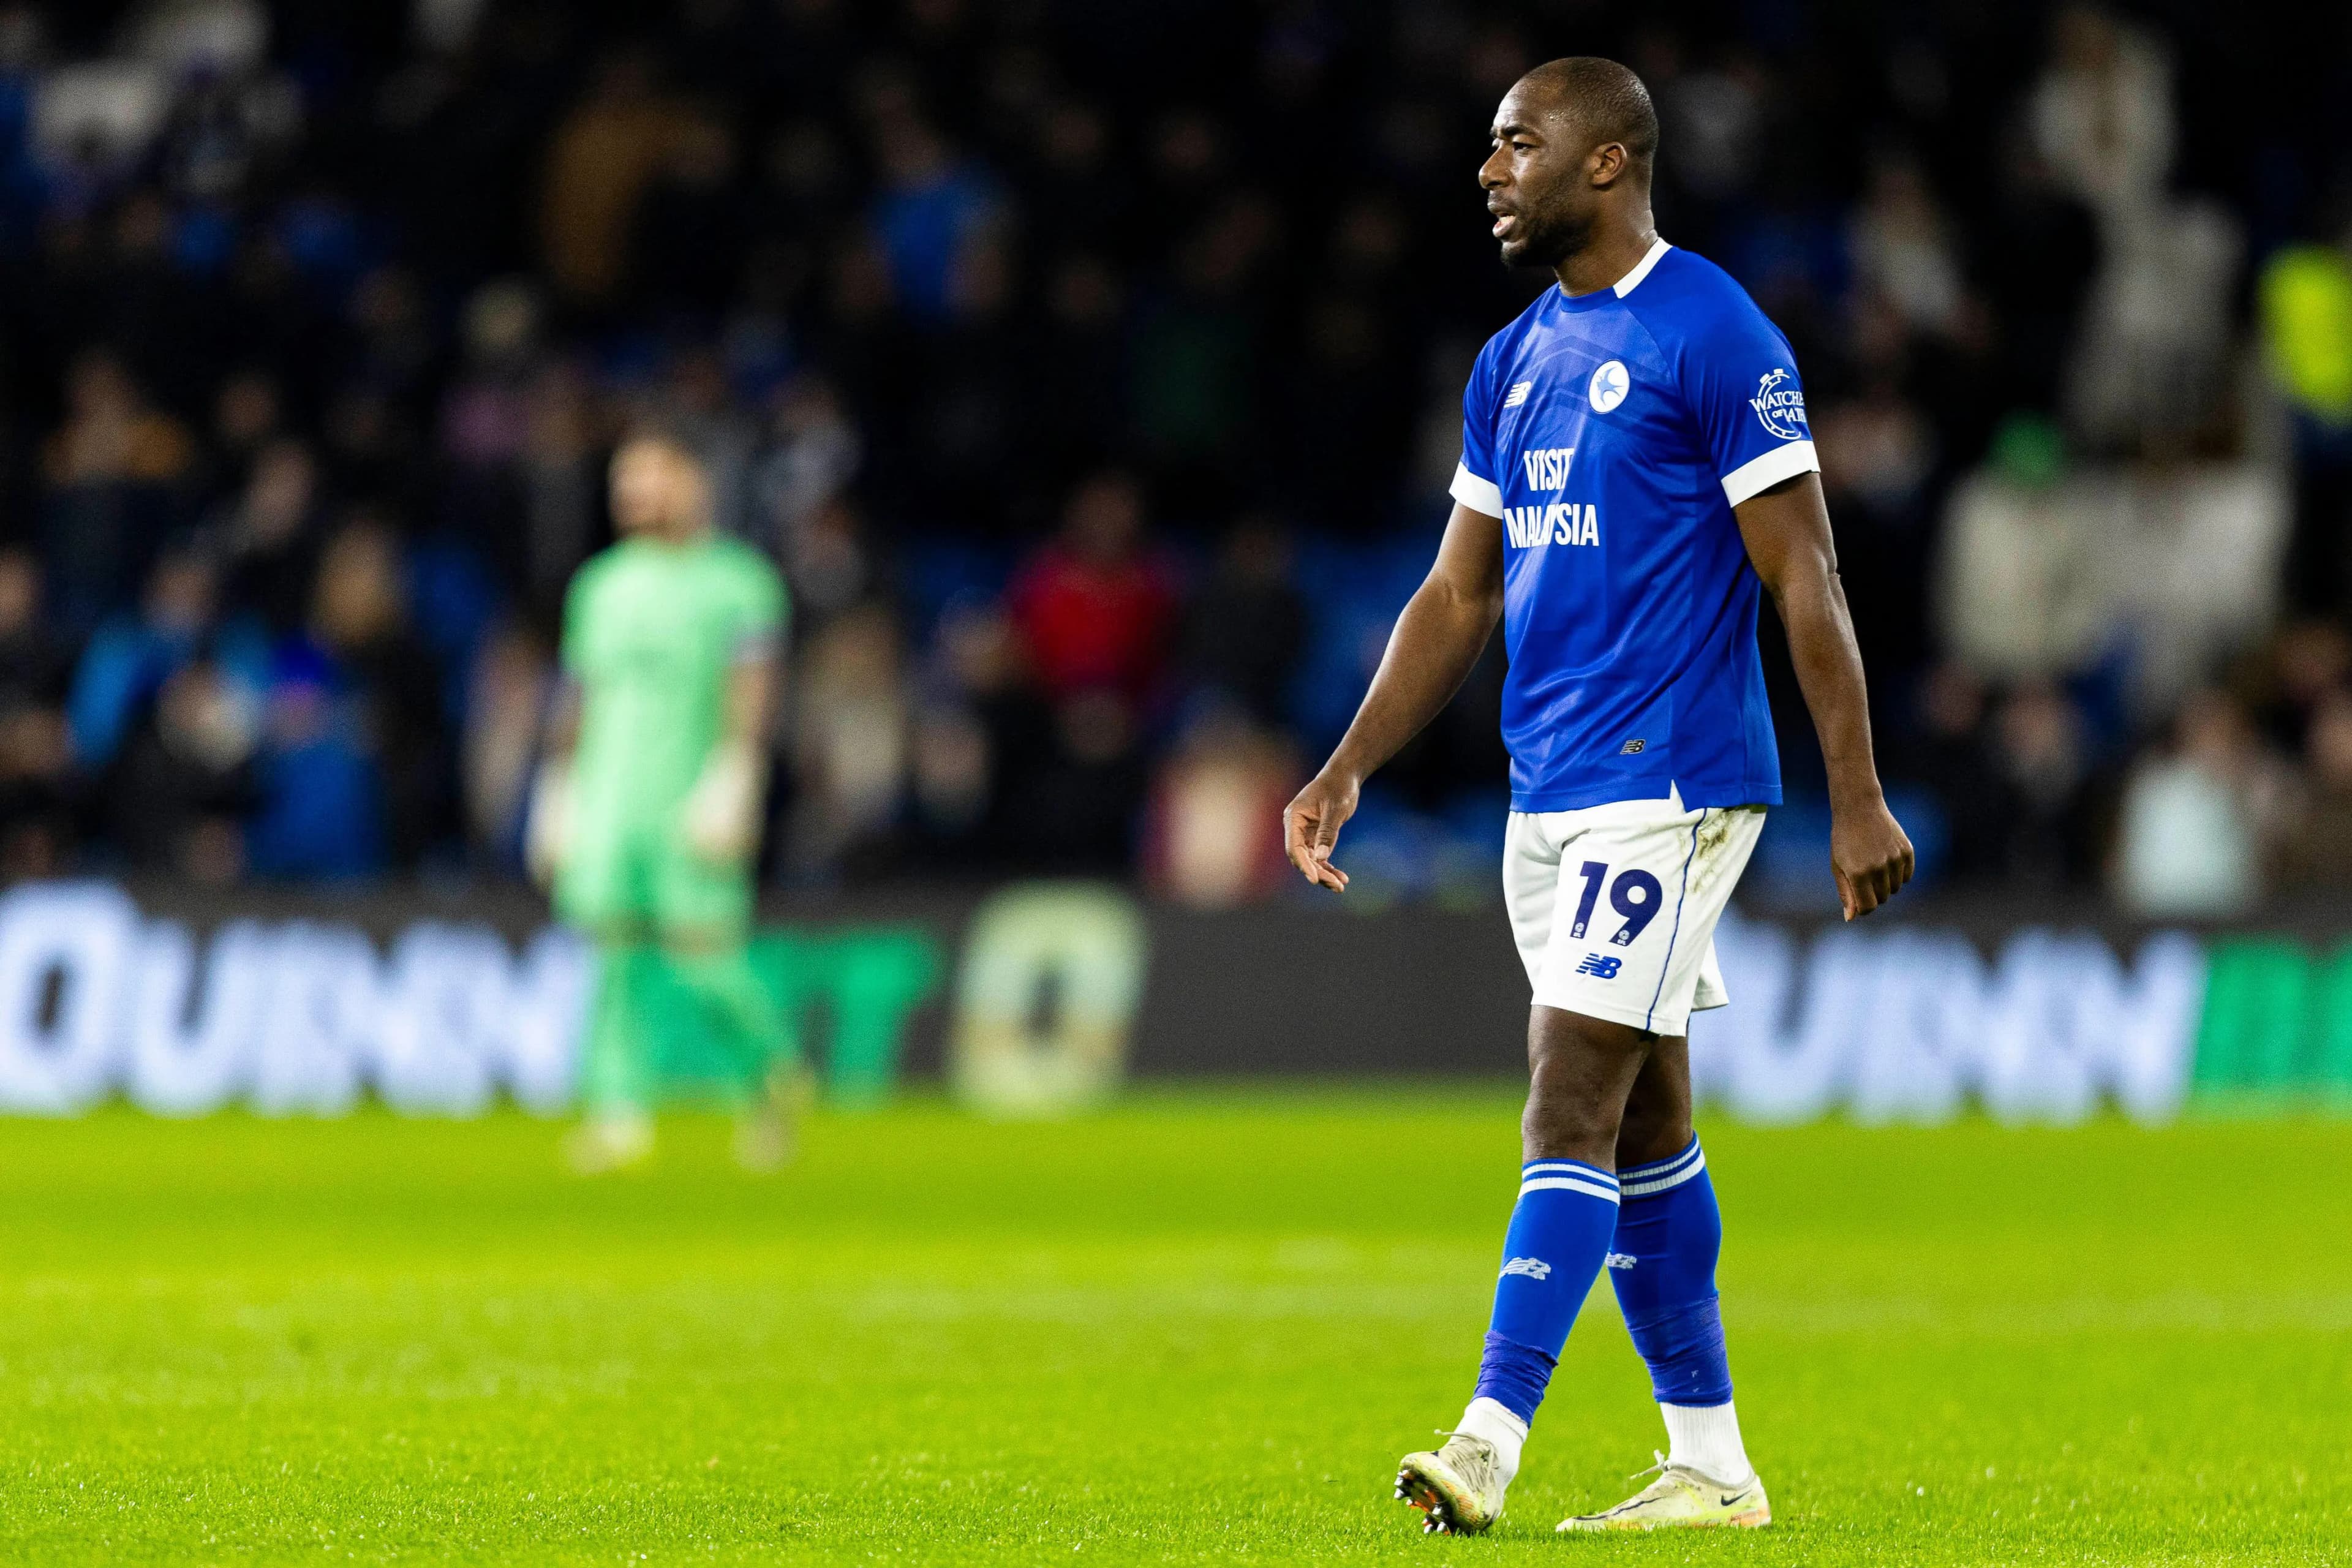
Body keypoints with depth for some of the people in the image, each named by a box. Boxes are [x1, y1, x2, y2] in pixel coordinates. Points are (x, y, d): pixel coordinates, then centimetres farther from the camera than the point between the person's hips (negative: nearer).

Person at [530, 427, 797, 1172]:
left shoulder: (737, 578, 1)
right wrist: (555, 794, 19)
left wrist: (735, 775, -20)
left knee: (704, 957, -8)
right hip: (606, 797, 5)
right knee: (612, 949, -6)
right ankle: (619, 1110, -6)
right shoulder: (602, 584, 17)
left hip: (692, 799, -5)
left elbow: (753, 686, -9)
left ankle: (771, 1067, 17)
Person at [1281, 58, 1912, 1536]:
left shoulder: (1718, 337, -9)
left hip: (1666, 785, -8)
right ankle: (1713, 1468, 15)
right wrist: (1348, 771, 10)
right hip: (1549, 791, 8)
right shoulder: (1516, 363, 15)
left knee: (1572, 1107, -14)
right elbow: (1460, 598, 19)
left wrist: (1859, 798, -13)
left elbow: (1805, 580, -11)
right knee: (1643, 1127, 10)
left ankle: (1489, 1449, -19)